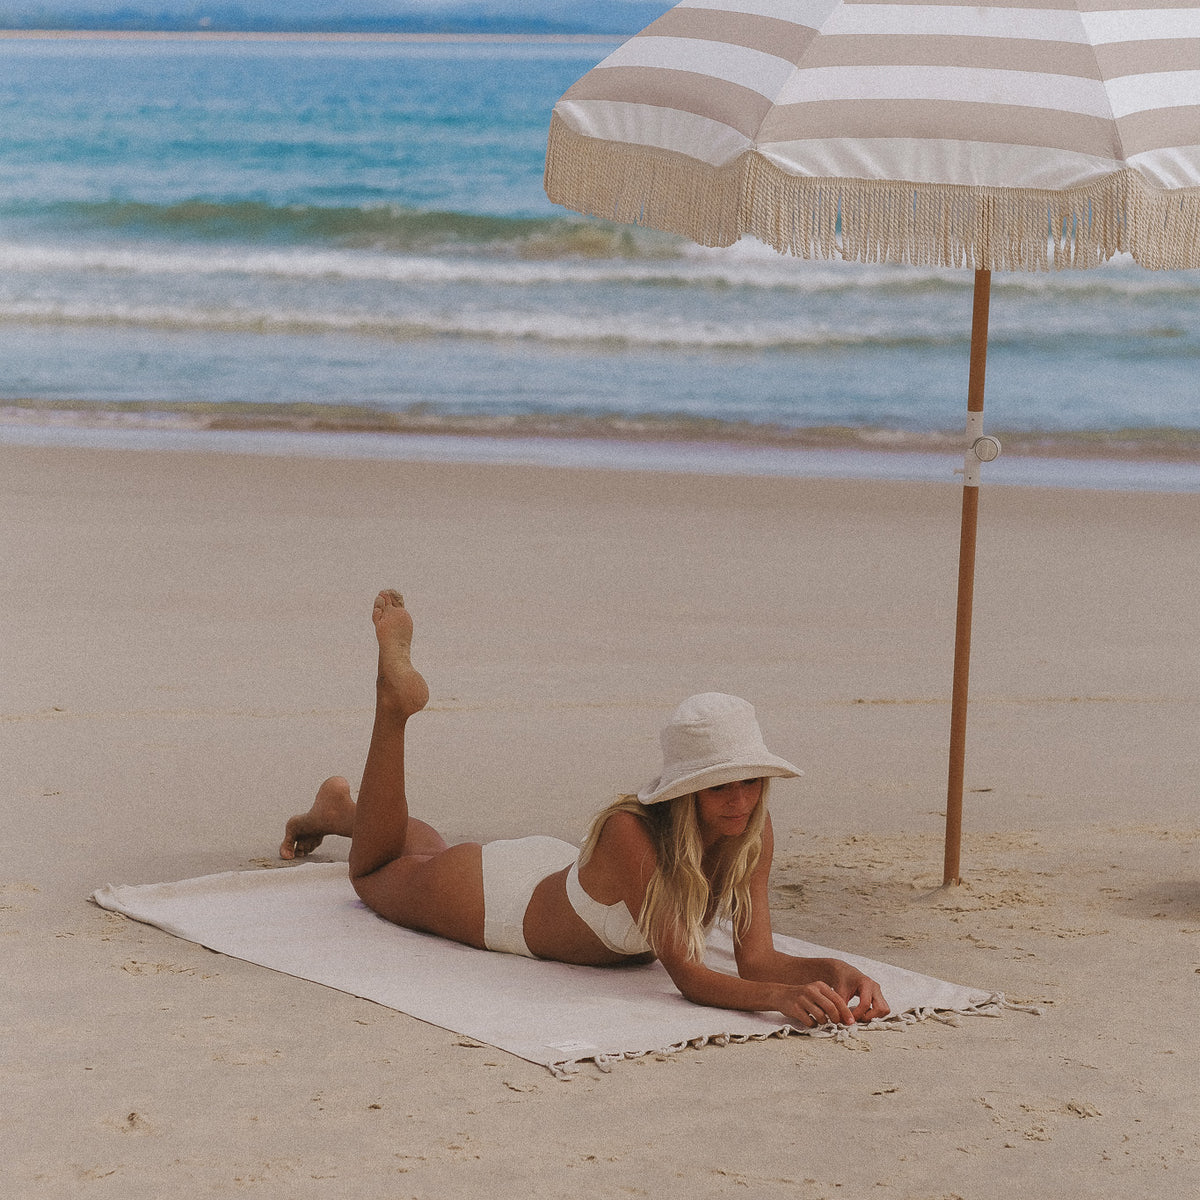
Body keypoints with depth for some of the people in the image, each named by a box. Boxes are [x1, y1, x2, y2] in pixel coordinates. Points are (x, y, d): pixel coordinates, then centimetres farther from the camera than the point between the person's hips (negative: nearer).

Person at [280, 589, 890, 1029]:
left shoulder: (752, 829, -31)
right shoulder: (628, 833, -48)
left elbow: (756, 959, -31)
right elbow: (687, 976, -49)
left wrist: (830, 971, -51)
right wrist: (782, 996, -66)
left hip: (558, 873, 5)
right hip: (486, 893, -5)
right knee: (377, 874, 28)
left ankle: (338, 811, 63)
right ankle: (395, 693, 36)